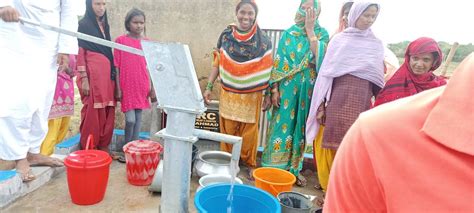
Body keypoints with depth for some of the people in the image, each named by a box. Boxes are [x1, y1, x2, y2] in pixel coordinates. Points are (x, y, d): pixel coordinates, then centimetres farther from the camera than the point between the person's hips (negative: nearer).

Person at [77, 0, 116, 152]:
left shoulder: (104, 25, 19)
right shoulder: (84, 24, -1)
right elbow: (80, 52, -7)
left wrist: (113, 74, 15)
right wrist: (84, 79, -15)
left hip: (107, 73, 7)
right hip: (92, 74, -7)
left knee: (107, 113, 6)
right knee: (92, 112, -5)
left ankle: (103, 148, 14)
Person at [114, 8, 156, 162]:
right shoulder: (121, 40, -2)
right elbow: (116, 66, -3)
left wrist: (152, 88, 7)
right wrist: (118, 88, -7)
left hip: (142, 87, 3)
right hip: (127, 86, -3)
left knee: (138, 118, 7)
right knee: (130, 119, -7)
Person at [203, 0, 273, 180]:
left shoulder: (263, 41, -3)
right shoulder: (225, 36, 0)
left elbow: (266, 69, 1)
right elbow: (217, 64, 4)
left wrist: (268, 94, 0)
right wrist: (208, 87, 1)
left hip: (251, 96, -1)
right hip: (228, 94, 1)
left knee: (249, 132, 6)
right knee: (227, 130, 8)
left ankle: (250, 164, 25)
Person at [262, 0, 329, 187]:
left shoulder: (322, 34, 4)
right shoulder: (289, 33, 4)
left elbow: (319, 57, -14)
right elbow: (278, 62, 0)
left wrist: (310, 30, -11)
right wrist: (274, 88, -6)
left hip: (308, 90, 1)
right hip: (287, 88, -1)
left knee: (300, 127, 8)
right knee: (282, 124, 2)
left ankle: (294, 168, 22)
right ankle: (273, 166, 15)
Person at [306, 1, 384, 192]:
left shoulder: (376, 44, 12)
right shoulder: (339, 40, 6)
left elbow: (378, 78, 13)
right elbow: (326, 71, 2)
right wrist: (321, 103, -3)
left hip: (362, 101, 2)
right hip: (339, 98, -1)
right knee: (333, 146, 3)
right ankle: (329, 187, 19)